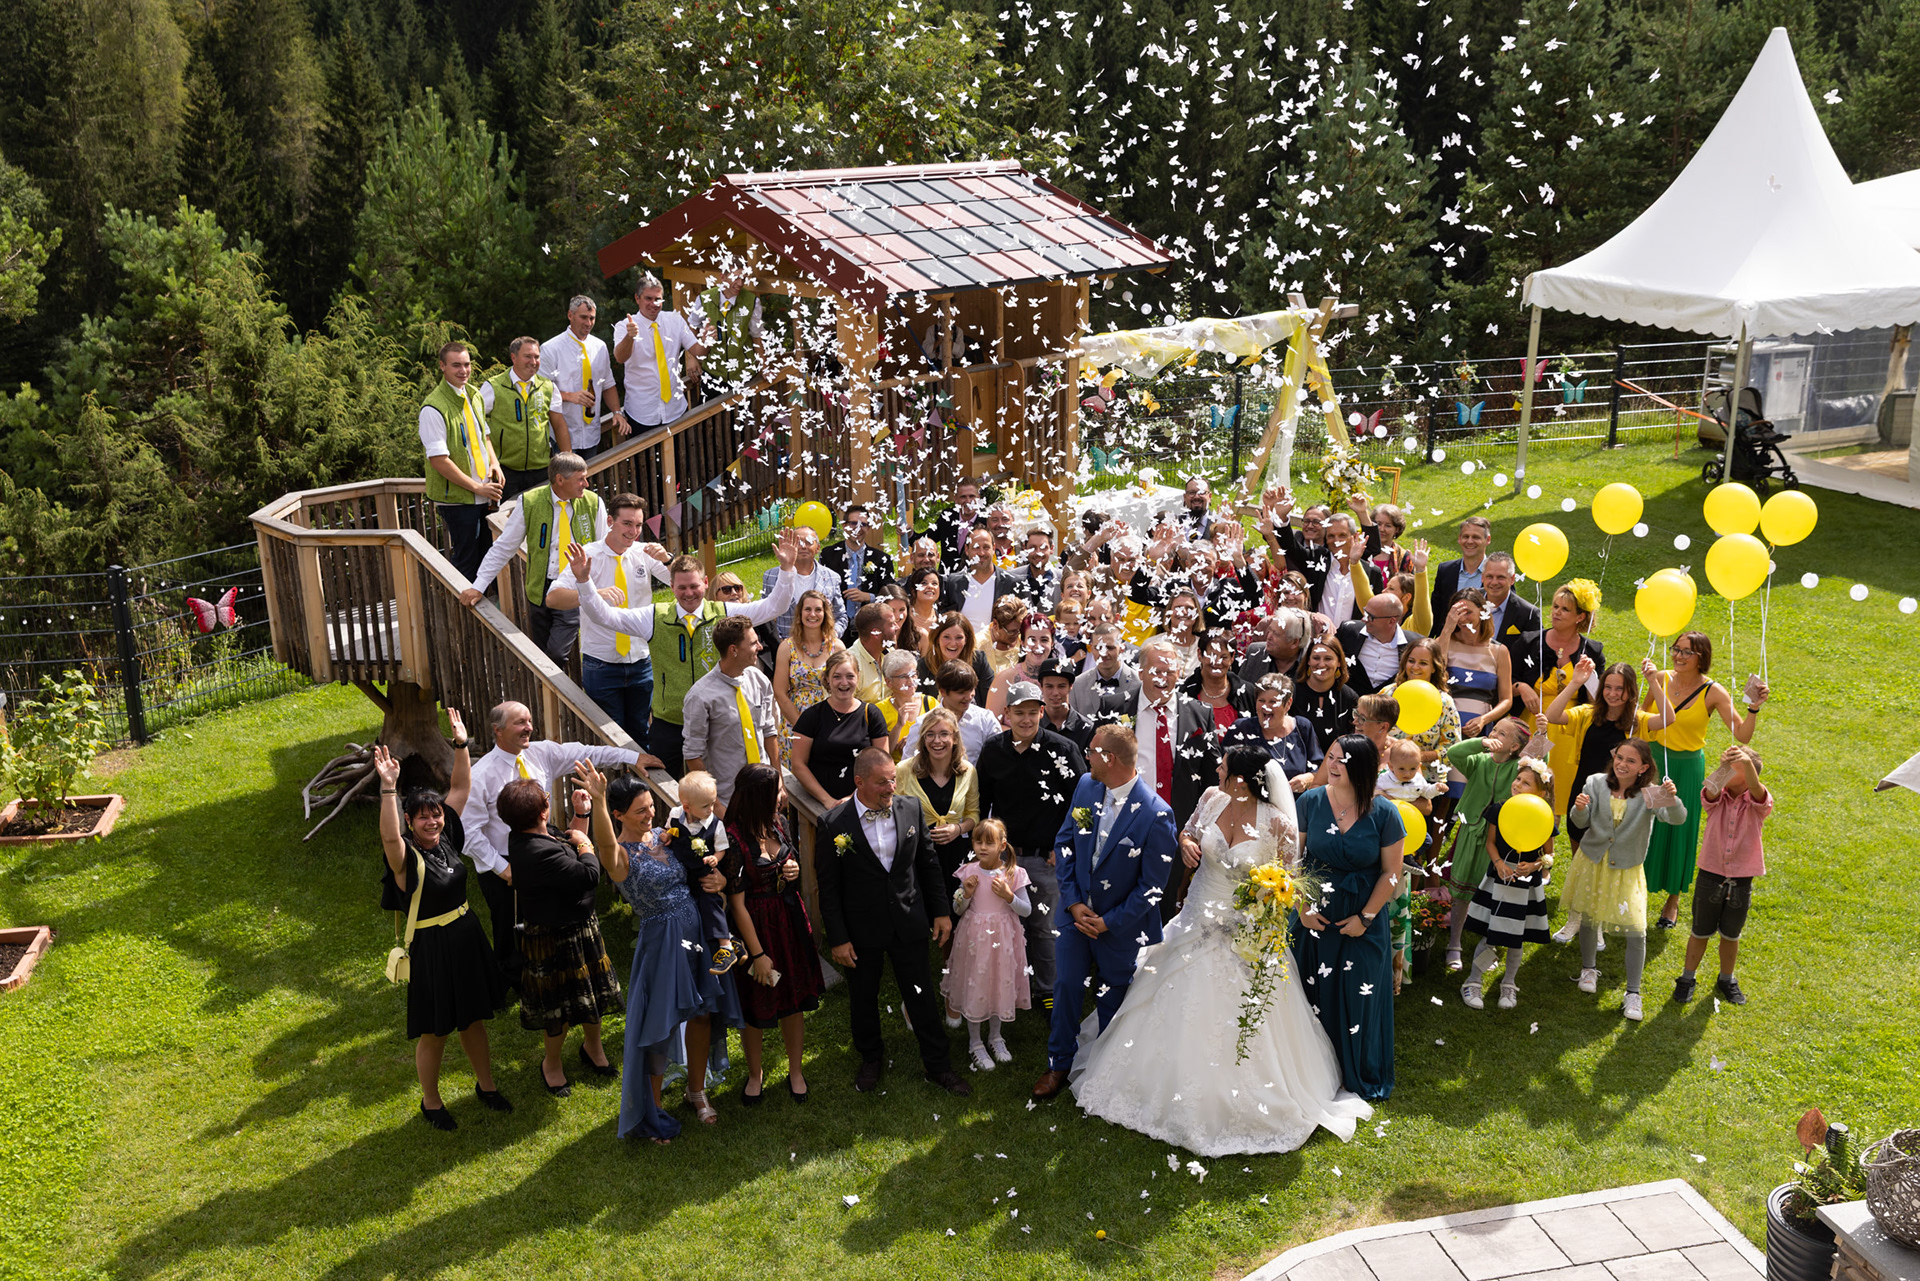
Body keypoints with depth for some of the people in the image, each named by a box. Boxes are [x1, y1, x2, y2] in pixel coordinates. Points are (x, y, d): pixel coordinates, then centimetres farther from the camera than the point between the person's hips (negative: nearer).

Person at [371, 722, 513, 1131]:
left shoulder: (446, 838, -2)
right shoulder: (407, 858, -20)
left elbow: (460, 788, 3)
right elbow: (389, 837, -43)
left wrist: (461, 744, -5)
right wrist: (389, 787, -53)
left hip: (467, 938, 6)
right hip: (430, 949, -6)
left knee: (474, 1018, 21)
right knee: (434, 1032, 8)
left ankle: (486, 1085, 39)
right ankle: (431, 1102, 29)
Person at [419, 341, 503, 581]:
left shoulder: (474, 396, 10)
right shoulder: (433, 408, -16)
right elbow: (439, 460, -19)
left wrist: (494, 462, 4)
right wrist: (476, 487, -17)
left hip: (483, 494, 7)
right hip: (456, 498, -7)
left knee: (487, 554, 14)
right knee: (466, 561, 1)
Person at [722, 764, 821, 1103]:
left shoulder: (778, 823, -3)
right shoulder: (735, 839, -24)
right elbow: (737, 904, -19)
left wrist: (795, 871, -8)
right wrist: (758, 953, -15)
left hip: (790, 920, 6)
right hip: (756, 926, -6)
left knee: (795, 1001, 16)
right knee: (755, 1008, 13)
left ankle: (796, 1071, 35)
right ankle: (755, 1073, 37)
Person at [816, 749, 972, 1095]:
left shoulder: (911, 809, -6)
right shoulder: (834, 823, -16)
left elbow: (928, 864, 6)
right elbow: (828, 887, -10)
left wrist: (941, 912, 6)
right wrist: (838, 939, -10)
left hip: (909, 924, 2)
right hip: (862, 931, -2)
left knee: (922, 997, 11)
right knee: (863, 999, 17)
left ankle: (938, 1064, 28)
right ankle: (871, 1058, 42)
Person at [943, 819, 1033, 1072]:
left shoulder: (1013, 873, -9)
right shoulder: (968, 872, -6)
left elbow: (1027, 910, -4)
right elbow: (958, 911, 2)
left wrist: (1009, 896, -20)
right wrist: (966, 893, -16)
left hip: (1002, 938, 0)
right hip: (974, 937, 0)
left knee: (1000, 985, 13)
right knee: (974, 987, 7)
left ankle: (995, 1037, 35)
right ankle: (975, 1043, 25)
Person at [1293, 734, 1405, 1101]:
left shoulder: (1384, 813, -11)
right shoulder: (1311, 801, -7)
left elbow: (1391, 872, -6)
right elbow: (1294, 857, -2)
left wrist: (1366, 917, -8)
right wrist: (1302, 907, -7)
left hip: (1362, 922, -1)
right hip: (1315, 916, 2)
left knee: (1358, 998, 8)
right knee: (1314, 993, 11)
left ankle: (1360, 1076, 27)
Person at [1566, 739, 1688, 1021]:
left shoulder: (1649, 794, -15)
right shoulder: (1597, 783, -10)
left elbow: (1677, 819, -29)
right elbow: (1581, 823, -6)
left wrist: (1673, 799, -49)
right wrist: (1579, 809, -29)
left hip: (1627, 869, -2)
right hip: (1593, 861, 2)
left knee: (1636, 931, -7)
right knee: (1589, 917, 17)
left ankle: (1633, 993, 9)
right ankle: (1589, 968, 44)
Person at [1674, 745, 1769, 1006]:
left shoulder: (1758, 805, -10)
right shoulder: (1717, 798, -6)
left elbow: (1757, 791, -33)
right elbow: (1711, 789, -31)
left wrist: (1747, 763, -53)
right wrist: (1723, 765, -49)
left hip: (1741, 881, 0)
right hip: (1710, 877, 0)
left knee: (1731, 936, 18)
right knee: (1700, 933, 13)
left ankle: (1726, 981, 39)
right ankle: (1686, 980, 30)